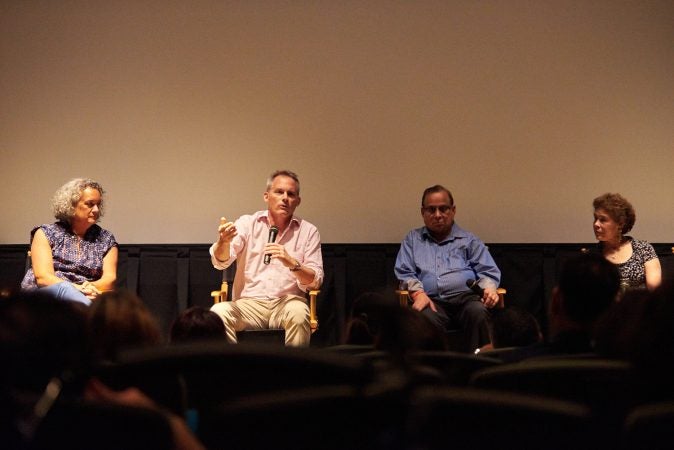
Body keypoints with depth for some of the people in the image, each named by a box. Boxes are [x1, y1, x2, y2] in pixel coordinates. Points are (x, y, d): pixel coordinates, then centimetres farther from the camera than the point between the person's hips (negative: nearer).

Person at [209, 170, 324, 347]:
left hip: (287, 301, 0)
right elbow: (221, 261, -7)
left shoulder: (308, 231, 8)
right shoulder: (247, 223, 8)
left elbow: (314, 282, 1)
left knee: (298, 313, -34)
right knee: (218, 312, -30)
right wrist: (224, 241, -30)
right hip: (249, 303, 0)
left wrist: (292, 263, -19)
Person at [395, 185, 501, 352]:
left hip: (466, 297, 1)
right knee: (425, 319, -39)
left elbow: (488, 272, 17)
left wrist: (489, 287, -8)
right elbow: (405, 273, 15)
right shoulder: (412, 239, 26)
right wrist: (418, 292, -7)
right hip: (431, 300, -1)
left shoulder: (469, 240, 25)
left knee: (479, 312, -37)